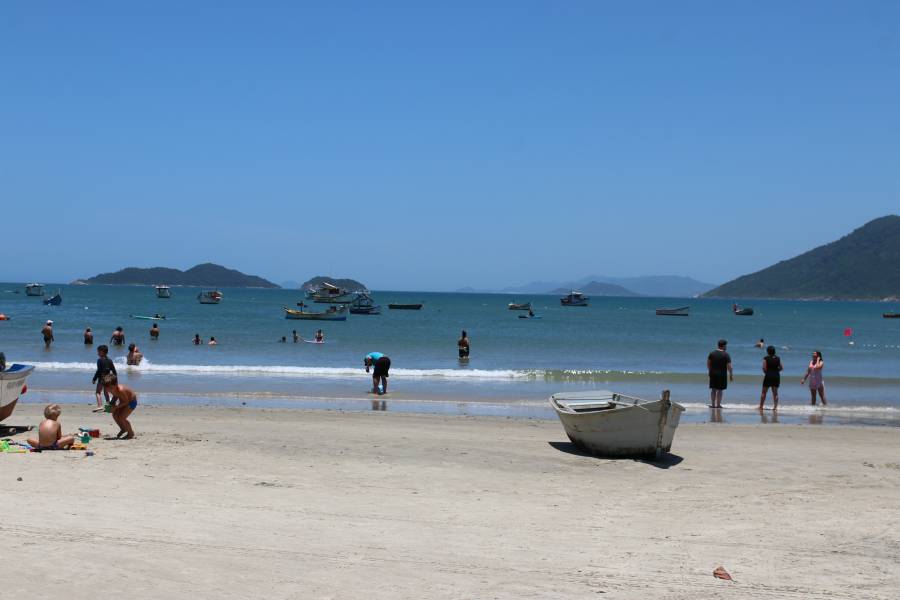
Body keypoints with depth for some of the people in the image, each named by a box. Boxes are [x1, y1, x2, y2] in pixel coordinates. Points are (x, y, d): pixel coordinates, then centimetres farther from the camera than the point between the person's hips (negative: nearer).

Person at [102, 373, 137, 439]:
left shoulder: (120, 390, -40)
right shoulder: (112, 389, -16)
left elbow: (126, 401, -28)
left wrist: (116, 407, -30)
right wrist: (111, 404, -11)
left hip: (131, 401, -8)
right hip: (123, 401, 8)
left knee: (121, 417, -16)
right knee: (115, 415, 2)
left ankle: (131, 433, 8)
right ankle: (123, 429, 30)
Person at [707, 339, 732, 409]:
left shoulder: (712, 353, 3)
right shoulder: (726, 355, -11)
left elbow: (708, 363, 8)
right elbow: (729, 366, -13)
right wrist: (731, 375, -4)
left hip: (713, 374, 4)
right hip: (722, 375, -4)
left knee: (713, 389, 12)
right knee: (720, 390, 4)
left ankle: (712, 404, 13)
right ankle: (718, 404, 5)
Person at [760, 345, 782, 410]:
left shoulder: (766, 358, -7)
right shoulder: (778, 358, 5)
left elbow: (764, 368, -14)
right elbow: (781, 368, 6)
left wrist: (766, 372, 3)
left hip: (768, 376, -3)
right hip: (776, 376, 3)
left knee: (764, 392, 6)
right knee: (775, 393, 9)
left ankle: (761, 406, 9)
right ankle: (775, 407, 4)